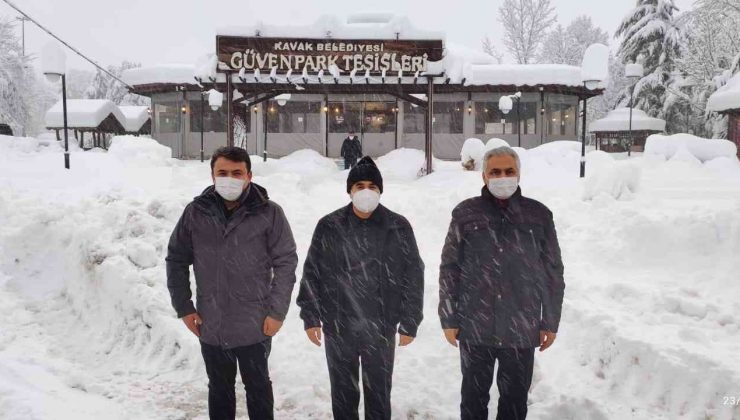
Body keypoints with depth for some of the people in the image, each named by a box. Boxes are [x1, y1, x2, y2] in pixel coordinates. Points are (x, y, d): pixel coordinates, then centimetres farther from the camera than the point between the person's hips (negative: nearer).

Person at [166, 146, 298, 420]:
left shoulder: (269, 213, -11)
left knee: (258, 386, 18)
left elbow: (286, 263, -8)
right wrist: (183, 307, 1)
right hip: (210, 326, 3)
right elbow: (176, 259, 5)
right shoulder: (196, 212, -4)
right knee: (219, 389, 21)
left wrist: (277, 312, -11)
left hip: (255, 325, -2)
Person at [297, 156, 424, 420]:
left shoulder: (398, 227, -5)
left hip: (381, 328, -1)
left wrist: (409, 323, -4)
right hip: (338, 327, 1)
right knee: (343, 392, 17)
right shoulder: (329, 226, -3)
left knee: (379, 393, 14)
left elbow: (413, 276, -3)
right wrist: (310, 317, -1)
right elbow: (311, 273, 2)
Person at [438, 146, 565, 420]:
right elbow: (449, 269, 0)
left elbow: (553, 272, 4)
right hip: (474, 328, 0)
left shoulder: (539, 215, 0)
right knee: (474, 396, 16)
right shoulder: (465, 213, -2)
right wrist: (448, 319, -1)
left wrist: (550, 322, 4)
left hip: (521, 330, 1)